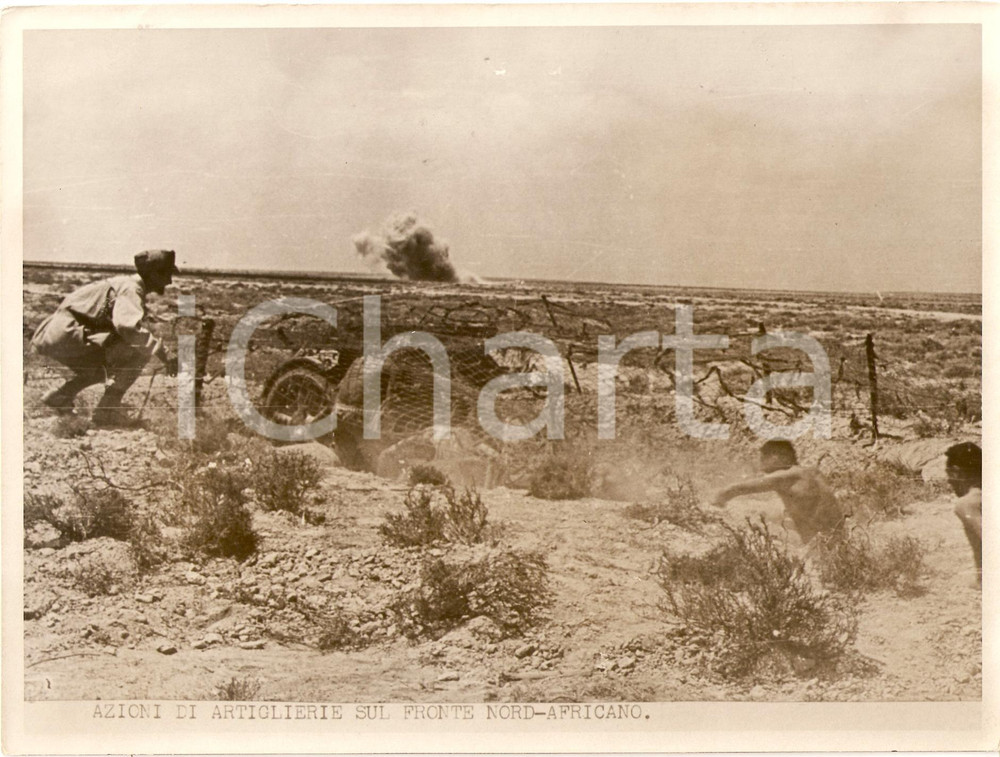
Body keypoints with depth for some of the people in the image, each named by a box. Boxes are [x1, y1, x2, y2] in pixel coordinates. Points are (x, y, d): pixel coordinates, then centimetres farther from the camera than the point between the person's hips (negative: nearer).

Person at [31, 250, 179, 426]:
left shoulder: (125, 284, 19)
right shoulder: (130, 288, -13)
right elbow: (128, 327, -31)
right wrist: (163, 355, -31)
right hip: (66, 333, -11)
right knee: (136, 350, -18)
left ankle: (59, 397, 28)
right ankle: (107, 411, -14)